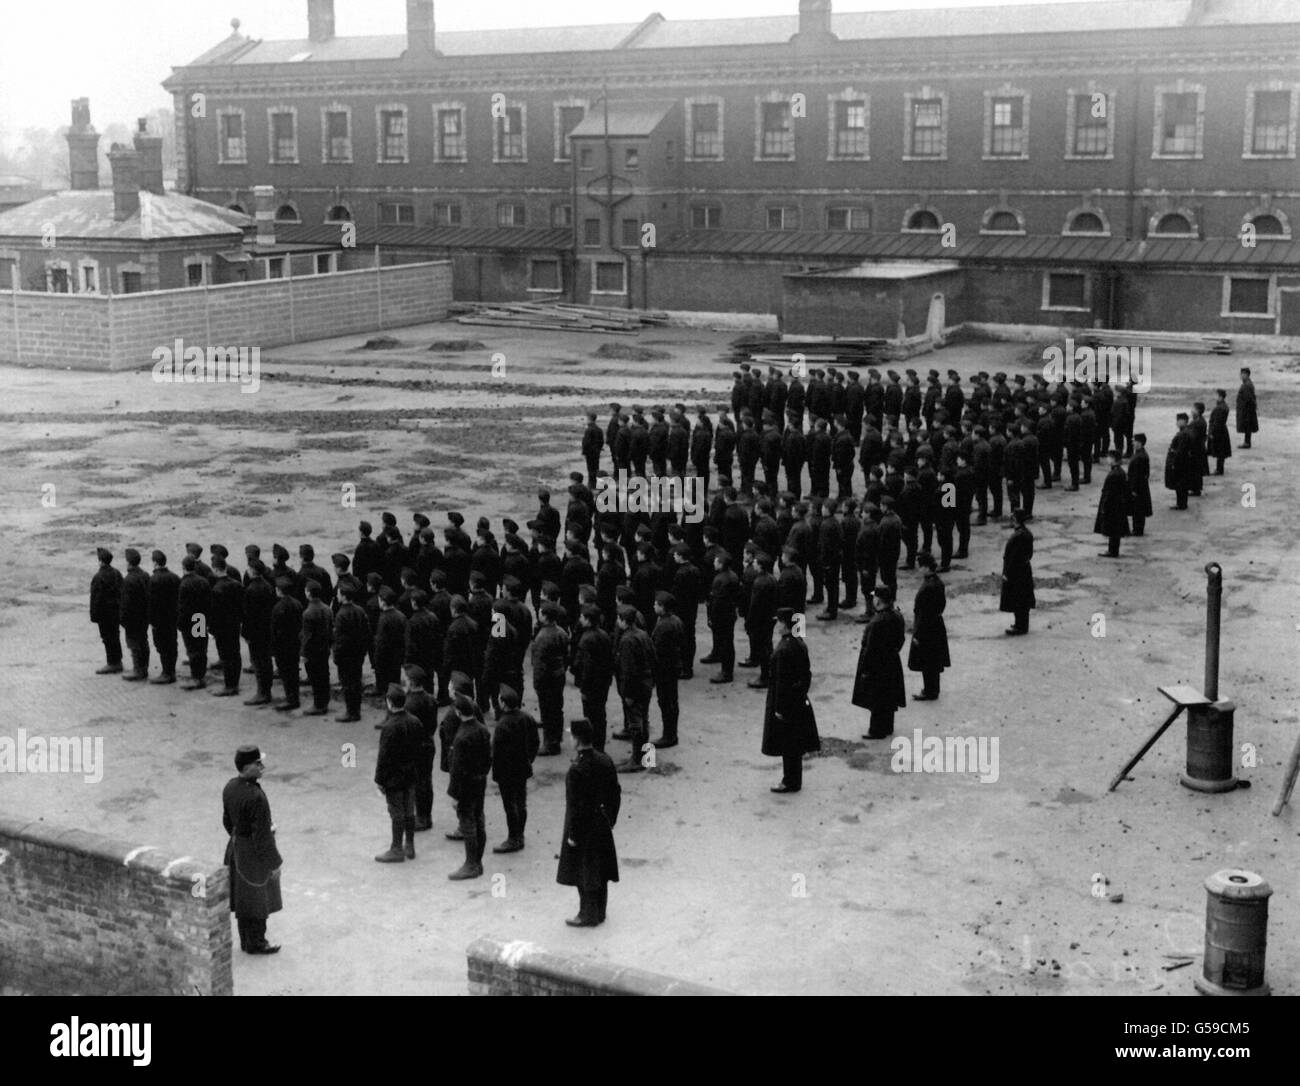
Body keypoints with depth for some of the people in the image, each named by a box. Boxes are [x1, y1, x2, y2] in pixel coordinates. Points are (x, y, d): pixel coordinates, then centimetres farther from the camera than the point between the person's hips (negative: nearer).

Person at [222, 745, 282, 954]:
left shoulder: (230, 786, -7)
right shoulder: (257, 798, -33)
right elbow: (263, 836, -27)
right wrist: (274, 863, -15)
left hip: (236, 848, 8)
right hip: (256, 854, -8)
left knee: (243, 897, 21)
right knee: (258, 900, 11)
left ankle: (246, 941, 36)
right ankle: (256, 944, 27)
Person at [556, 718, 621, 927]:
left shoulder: (577, 770, -26)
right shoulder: (605, 760, -3)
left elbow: (576, 805, -23)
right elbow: (615, 792, 6)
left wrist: (572, 835, -14)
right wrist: (611, 819, 18)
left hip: (583, 827, -8)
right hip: (602, 824, 8)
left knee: (584, 874, 7)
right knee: (600, 870, 18)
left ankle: (588, 916, 18)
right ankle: (599, 912, 30)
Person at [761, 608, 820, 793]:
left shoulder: (783, 650, -23)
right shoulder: (800, 644, 5)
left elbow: (782, 681, -22)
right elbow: (807, 673, 13)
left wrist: (779, 708, -18)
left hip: (784, 701, -9)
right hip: (799, 700, 9)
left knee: (788, 745, 1)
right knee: (795, 744, 17)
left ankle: (790, 782, 10)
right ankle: (793, 779, 27)